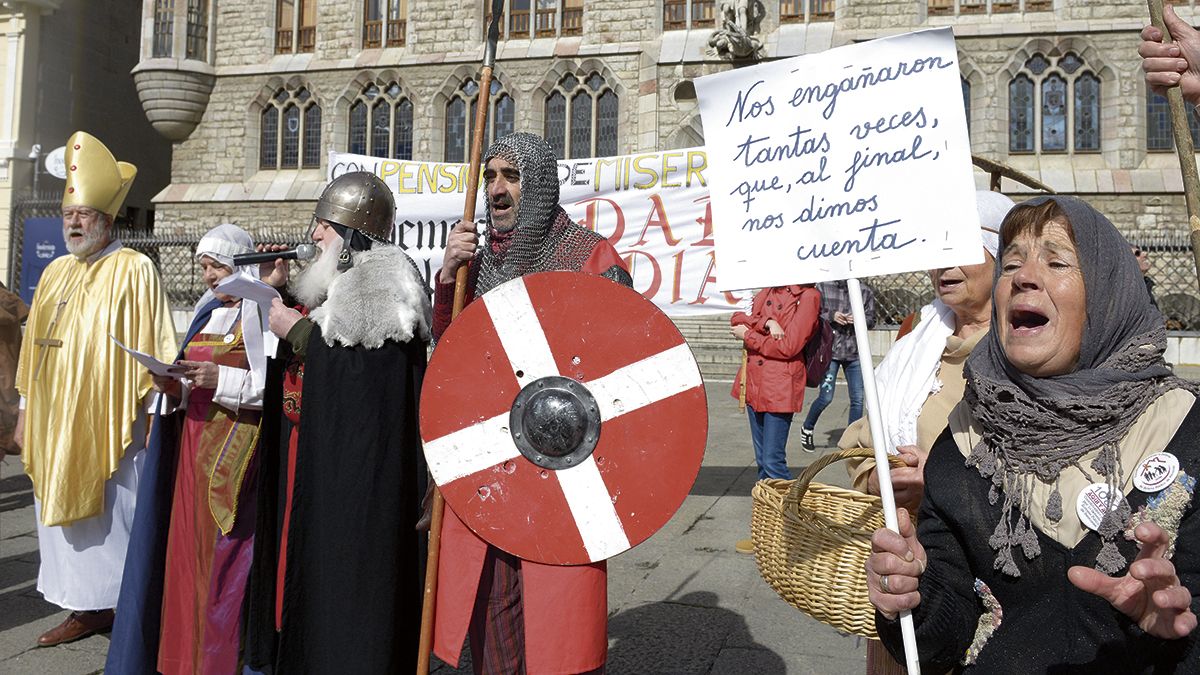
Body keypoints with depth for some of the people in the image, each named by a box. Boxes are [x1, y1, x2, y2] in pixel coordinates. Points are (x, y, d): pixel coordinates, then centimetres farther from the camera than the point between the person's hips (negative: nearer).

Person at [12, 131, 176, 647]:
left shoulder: (133, 270, -7)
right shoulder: (55, 273, 13)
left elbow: (154, 350, -9)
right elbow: (35, 349, 16)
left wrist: (152, 413, -13)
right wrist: (26, 410, 15)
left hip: (110, 424, -7)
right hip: (55, 424, 7)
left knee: (116, 517, 0)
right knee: (64, 512, 10)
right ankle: (87, 608, 20)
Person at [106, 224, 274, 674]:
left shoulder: (263, 314, -7)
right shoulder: (207, 313, 17)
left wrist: (222, 379, -21)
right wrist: (177, 388, 1)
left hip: (236, 450, -7)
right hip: (196, 443, 8)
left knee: (225, 553, -5)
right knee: (190, 547, 8)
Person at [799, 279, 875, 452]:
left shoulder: (865, 291, 6)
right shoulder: (822, 287, 0)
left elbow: (871, 320, 8)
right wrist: (831, 316, -16)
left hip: (854, 353, 3)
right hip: (830, 350, -2)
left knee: (857, 399, 1)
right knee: (825, 397, -3)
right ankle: (807, 429, 23)